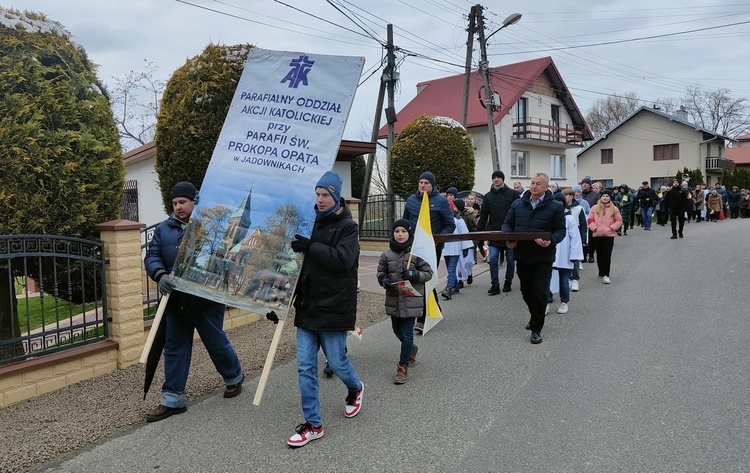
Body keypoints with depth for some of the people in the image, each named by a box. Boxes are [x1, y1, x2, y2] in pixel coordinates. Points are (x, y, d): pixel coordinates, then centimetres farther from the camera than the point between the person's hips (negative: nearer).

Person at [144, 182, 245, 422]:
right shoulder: (164, 229, 8)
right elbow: (152, 256, 1)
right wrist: (161, 275, -19)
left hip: (207, 298, -4)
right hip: (176, 300, 5)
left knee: (216, 343, 10)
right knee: (174, 348, 10)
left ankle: (234, 376, 37)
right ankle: (173, 398, 20)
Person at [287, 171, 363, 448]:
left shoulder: (347, 226, -7)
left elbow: (343, 259, -23)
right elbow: (296, 255, 20)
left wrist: (310, 247, -26)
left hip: (334, 307, -5)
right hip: (307, 305, 5)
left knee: (336, 362, 5)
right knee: (305, 366, 3)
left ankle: (355, 389, 39)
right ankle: (313, 424, 15)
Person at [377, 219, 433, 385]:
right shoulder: (387, 254, 1)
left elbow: (428, 273, -3)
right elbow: (380, 272, 11)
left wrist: (414, 275, -20)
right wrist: (384, 281, -10)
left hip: (411, 300, -4)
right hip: (393, 299, 5)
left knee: (407, 333, -3)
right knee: (397, 331, 19)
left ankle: (403, 367, 9)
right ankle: (411, 349, 48)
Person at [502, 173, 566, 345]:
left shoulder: (555, 206, -4)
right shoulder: (518, 204, 6)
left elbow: (560, 230, -5)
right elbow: (508, 223, 10)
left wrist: (551, 241, -25)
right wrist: (508, 238, -10)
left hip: (543, 257, -4)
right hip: (522, 255, 4)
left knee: (540, 292, -5)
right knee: (526, 290, 16)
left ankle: (536, 329, 6)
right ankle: (535, 318, 41)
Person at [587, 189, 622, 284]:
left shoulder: (614, 209, 3)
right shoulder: (595, 208, 4)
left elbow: (619, 221, 5)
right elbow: (589, 219, 3)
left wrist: (611, 228, -8)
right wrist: (594, 228, -8)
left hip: (609, 235, -2)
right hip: (597, 235, 2)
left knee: (607, 255, -7)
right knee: (599, 255, 10)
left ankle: (606, 275, -6)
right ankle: (601, 273, 24)